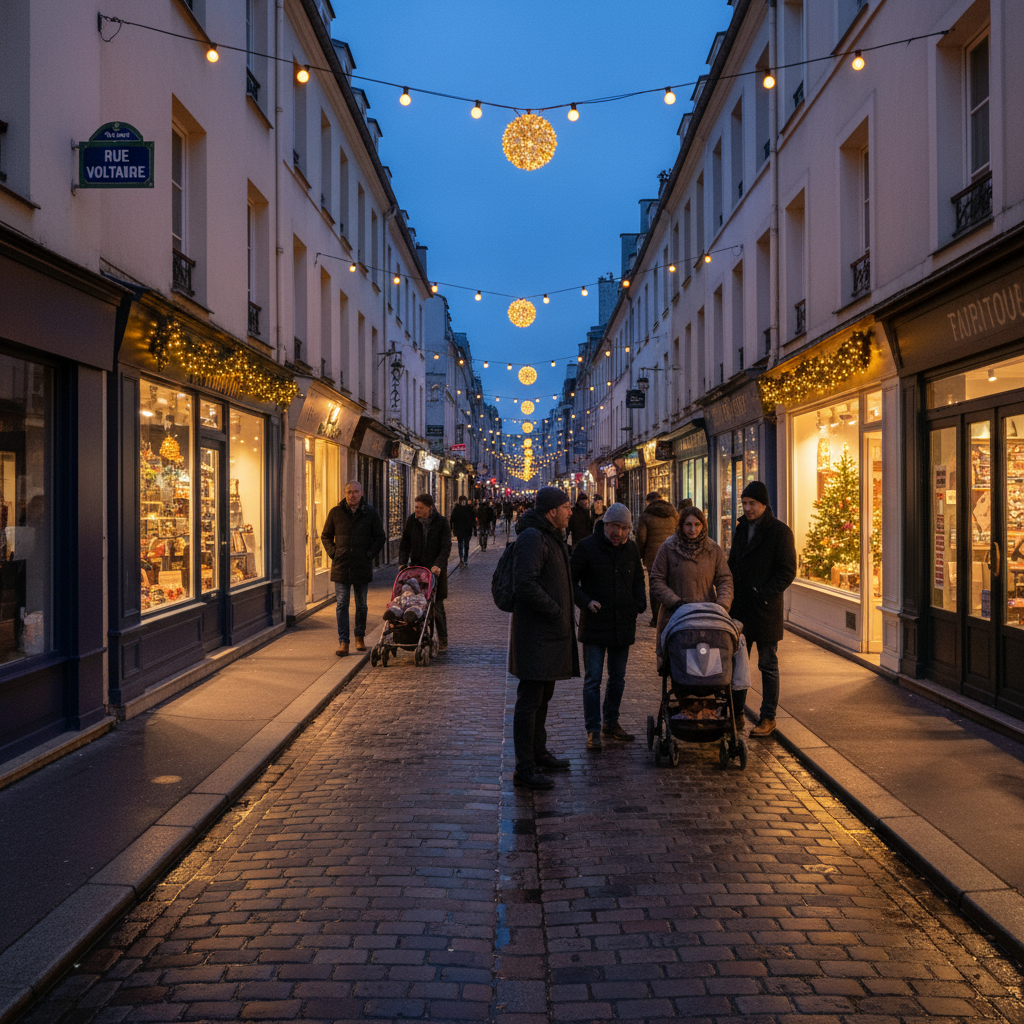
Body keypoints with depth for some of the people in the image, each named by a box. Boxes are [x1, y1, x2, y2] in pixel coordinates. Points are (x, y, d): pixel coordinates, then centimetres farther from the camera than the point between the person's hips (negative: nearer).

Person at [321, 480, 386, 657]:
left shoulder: (370, 513, 2)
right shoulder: (336, 512, 3)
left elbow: (379, 537, 8)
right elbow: (326, 536, 13)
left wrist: (370, 554, -3)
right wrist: (333, 553, 0)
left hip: (362, 567, 0)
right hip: (341, 567, 0)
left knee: (361, 605, 9)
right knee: (342, 604, -3)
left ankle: (360, 637, 24)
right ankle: (343, 642, 0)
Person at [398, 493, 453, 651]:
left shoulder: (441, 522, -7)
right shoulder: (412, 521, 2)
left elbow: (446, 547, -11)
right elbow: (405, 543, 7)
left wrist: (438, 565, -25)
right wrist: (402, 562, -6)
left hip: (436, 569, -3)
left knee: (437, 605, -1)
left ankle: (442, 640, 11)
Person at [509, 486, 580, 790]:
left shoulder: (552, 537, 17)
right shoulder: (532, 538, -17)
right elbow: (525, 583, -27)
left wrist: (562, 612, 12)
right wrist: (554, 610, -20)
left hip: (551, 632, 11)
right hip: (535, 633, -11)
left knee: (542, 697, 20)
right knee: (529, 701, -7)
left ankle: (539, 754, 33)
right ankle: (524, 768, -3)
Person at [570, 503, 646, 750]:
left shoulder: (632, 549, 6)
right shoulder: (586, 547, -8)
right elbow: (570, 579, -4)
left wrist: (640, 602, 1)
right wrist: (585, 601, -19)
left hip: (623, 625, 5)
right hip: (595, 624, -5)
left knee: (618, 678, 14)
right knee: (592, 680, -4)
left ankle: (611, 723, 28)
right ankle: (593, 730, 1)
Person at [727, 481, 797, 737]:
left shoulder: (780, 531, -7)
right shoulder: (741, 528, 12)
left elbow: (788, 571, -10)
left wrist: (765, 594, -18)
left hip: (766, 610, -6)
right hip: (740, 608, 6)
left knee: (768, 665, 4)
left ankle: (768, 718, 12)